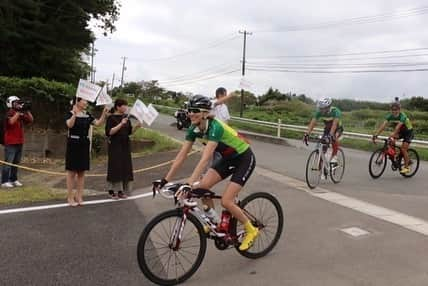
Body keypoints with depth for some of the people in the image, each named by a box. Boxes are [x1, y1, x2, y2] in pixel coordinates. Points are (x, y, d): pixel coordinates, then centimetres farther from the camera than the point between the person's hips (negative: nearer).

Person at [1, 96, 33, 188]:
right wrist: (19, 112, -25)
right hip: (10, 143, -7)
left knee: (16, 163, 12)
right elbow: (11, 122, -28)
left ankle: (14, 180, 20)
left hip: (19, 143, 8)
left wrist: (27, 110, 0)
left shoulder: (21, 115, 12)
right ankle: (4, 181, -2)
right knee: (8, 162, -6)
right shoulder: (9, 114, -9)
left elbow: (31, 120, 10)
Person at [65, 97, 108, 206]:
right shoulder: (70, 113, -7)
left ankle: (79, 196, 17)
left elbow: (98, 123, 1)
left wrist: (104, 113, -10)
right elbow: (70, 124, -27)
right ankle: (70, 197, 8)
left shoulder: (87, 115, 9)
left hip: (84, 144, 6)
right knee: (72, 171, 0)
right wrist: (75, 113, -39)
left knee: (82, 171, 9)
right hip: (73, 144, -6)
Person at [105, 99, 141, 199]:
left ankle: (121, 190, 13)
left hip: (125, 146, 6)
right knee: (115, 167, -2)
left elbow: (130, 132, 14)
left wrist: (136, 126, -4)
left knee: (125, 167, 5)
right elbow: (109, 132, -17)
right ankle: (111, 190, 8)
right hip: (115, 146, -6)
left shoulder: (126, 117, 9)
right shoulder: (111, 118, -8)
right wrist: (120, 124, -23)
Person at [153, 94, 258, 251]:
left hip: (244, 159, -7)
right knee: (203, 186, -8)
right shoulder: (194, 129, -10)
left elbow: (205, 158, -43)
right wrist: (165, 179, -13)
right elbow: (181, 155, -9)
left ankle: (251, 230, 8)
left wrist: (189, 183, -50)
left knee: (226, 201, -14)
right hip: (228, 159, 7)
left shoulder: (215, 127, -33)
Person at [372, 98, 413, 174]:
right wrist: (376, 133, -44)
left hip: (408, 131, -5)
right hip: (400, 131, 5)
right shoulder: (390, 116, -17)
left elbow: (398, 126, -46)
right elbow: (384, 124, -30)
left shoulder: (403, 116, -31)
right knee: (391, 140, -25)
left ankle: (406, 167, -3)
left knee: (403, 148, -16)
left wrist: (393, 134, -63)